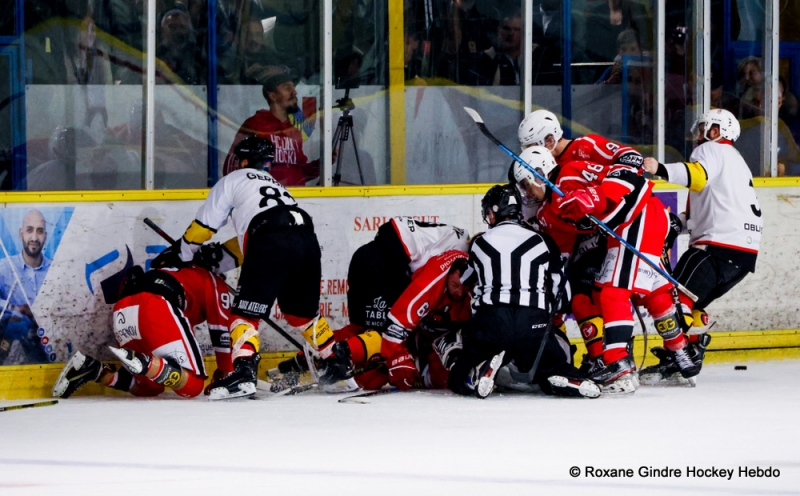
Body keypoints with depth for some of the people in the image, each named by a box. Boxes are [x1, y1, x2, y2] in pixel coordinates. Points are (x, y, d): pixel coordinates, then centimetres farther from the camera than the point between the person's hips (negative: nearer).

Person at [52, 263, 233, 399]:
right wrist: (225, 376, 20)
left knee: (149, 387, 20)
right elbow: (221, 332, 15)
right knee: (192, 385, -11)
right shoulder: (214, 282, 24)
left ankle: (92, 369, 0)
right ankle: (142, 363, -38)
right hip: (157, 309, -7)